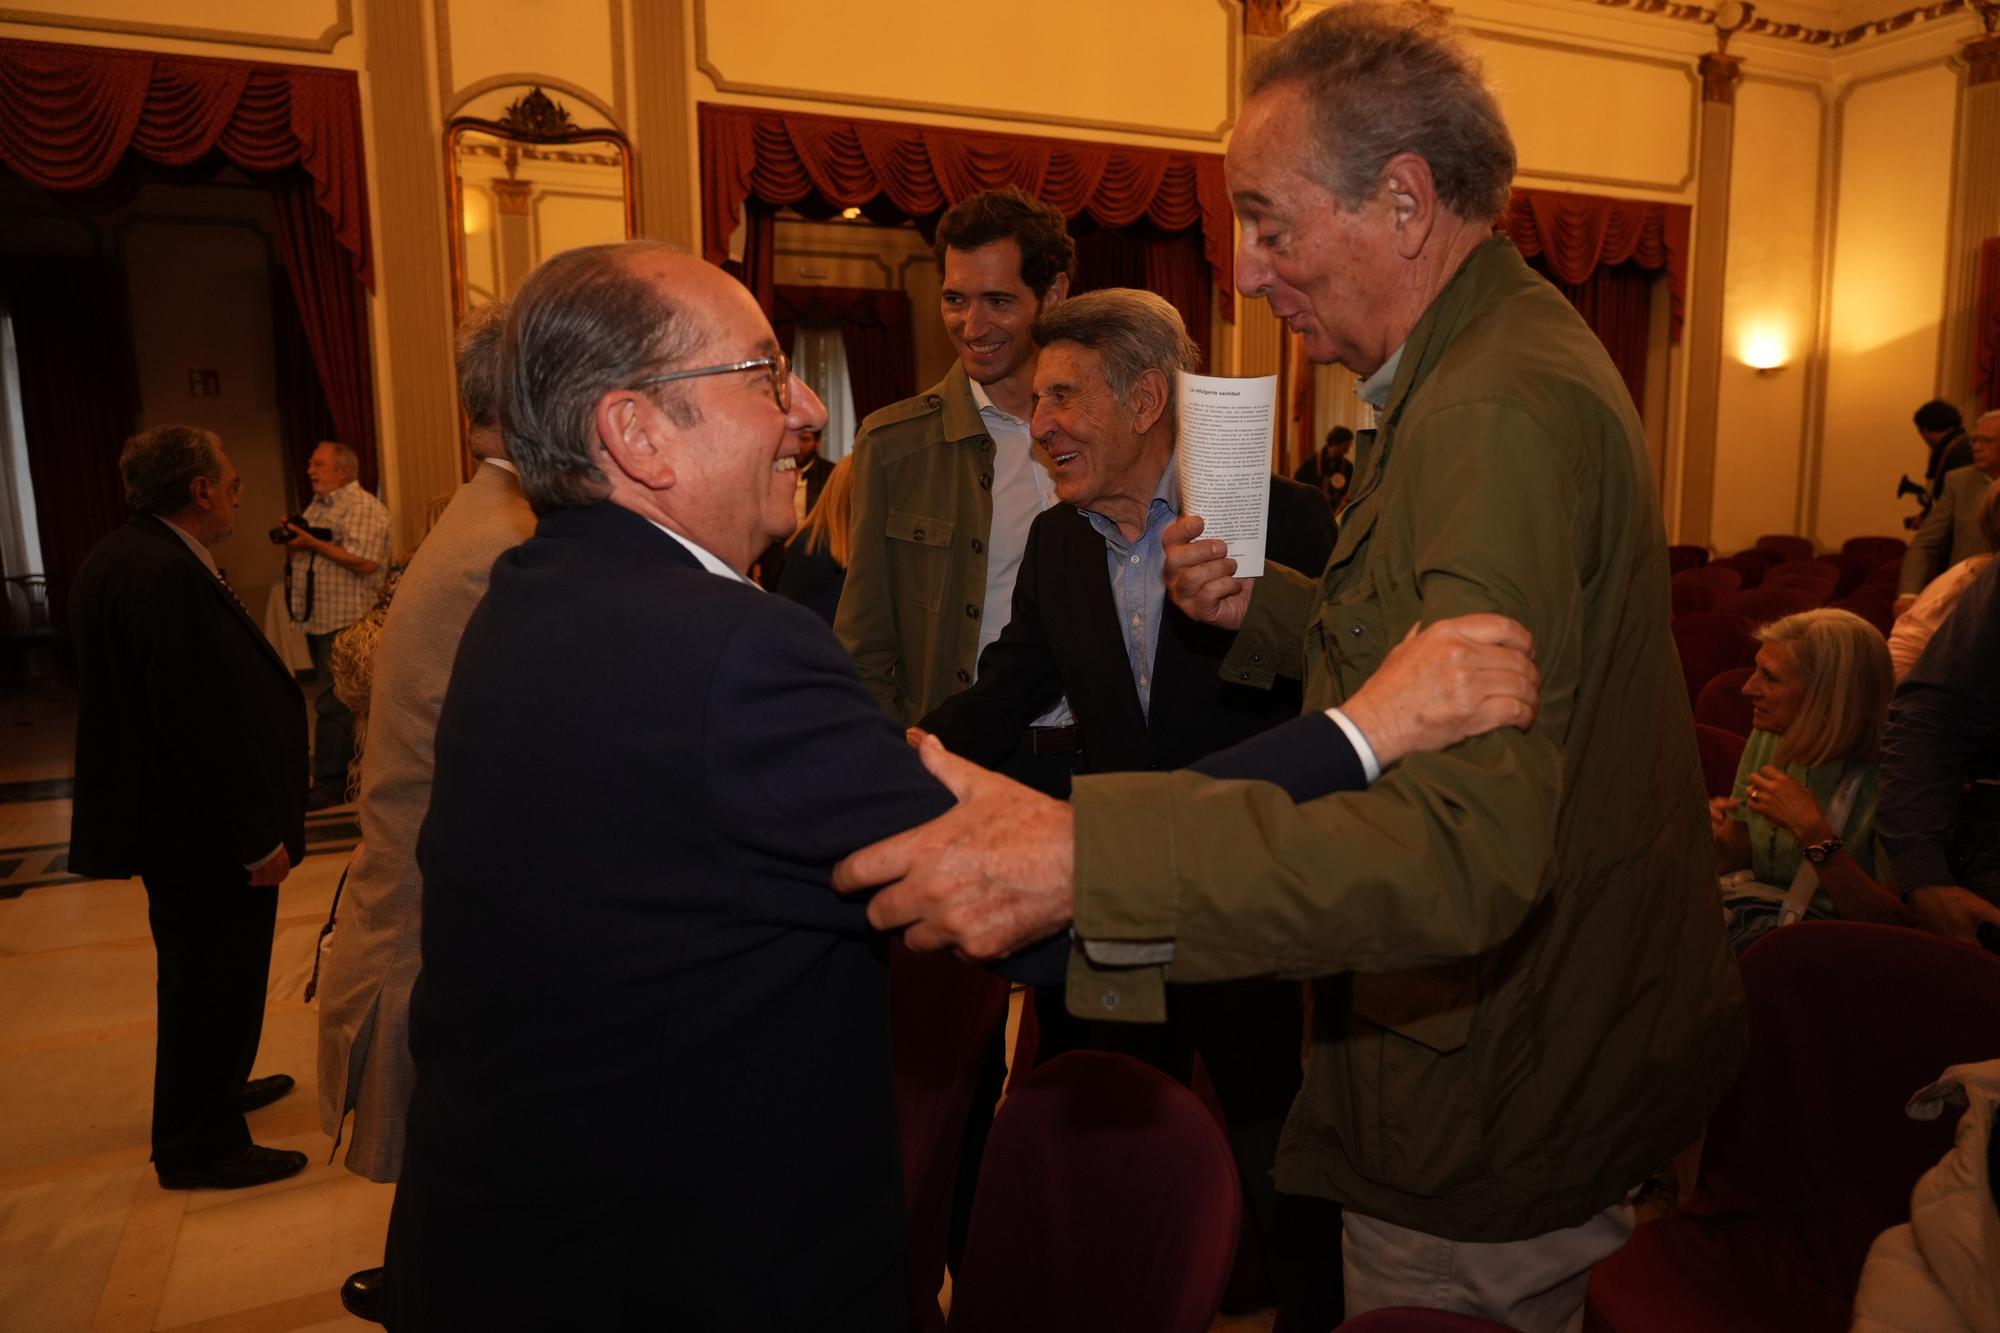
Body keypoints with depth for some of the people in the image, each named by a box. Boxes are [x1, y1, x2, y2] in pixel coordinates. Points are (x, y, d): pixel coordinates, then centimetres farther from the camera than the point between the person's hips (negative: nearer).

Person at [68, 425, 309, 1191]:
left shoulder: (119, 559, 8)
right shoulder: (171, 578, -26)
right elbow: (206, 721, -28)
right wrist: (258, 840, -21)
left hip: (170, 817, 11)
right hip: (204, 834, -11)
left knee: (201, 982, 26)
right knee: (214, 988, 5)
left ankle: (210, 1093, 45)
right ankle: (200, 1147, 20)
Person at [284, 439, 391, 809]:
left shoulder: (363, 507, -12)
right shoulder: (317, 506, 18)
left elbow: (366, 562, -23)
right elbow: (306, 552, 27)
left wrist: (313, 543, -17)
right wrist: (293, 541, 4)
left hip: (346, 621, -9)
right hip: (319, 619, 9)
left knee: (333, 705, -6)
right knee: (337, 703, 14)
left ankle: (329, 785, 1)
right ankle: (347, 776, 22)